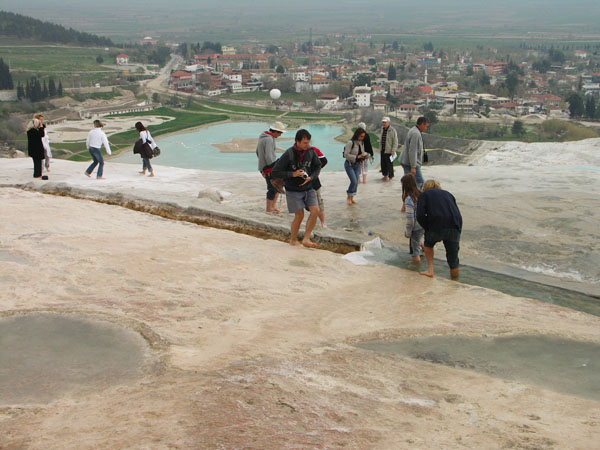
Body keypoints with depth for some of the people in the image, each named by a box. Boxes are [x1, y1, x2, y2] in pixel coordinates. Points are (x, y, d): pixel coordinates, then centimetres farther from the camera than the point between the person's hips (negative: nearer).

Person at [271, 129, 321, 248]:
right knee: (299, 215, -4)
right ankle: (293, 240, 19)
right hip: (293, 190, -4)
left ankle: (306, 239, -2)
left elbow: (318, 166, 9)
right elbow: (274, 173, -17)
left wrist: (311, 177, -10)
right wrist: (292, 174, -25)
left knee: (315, 210, -11)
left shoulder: (311, 151, -6)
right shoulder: (288, 154, -20)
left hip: (308, 188, 5)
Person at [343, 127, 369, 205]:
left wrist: (365, 156, -7)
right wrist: (357, 157, -27)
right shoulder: (351, 143, -19)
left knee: (356, 182, 6)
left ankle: (352, 198, 20)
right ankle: (348, 197, 5)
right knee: (354, 181, -15)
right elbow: (346, 154, -21)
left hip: (357, 165, 7)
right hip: (349, 164, -7)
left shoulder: (361, 143, 3)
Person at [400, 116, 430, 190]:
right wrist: (413, 167, -24)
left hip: (405, 161, 10)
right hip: (410, 163, -10)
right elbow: (412, 151, -24)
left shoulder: (412, 131, 15)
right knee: (419, 182, -7)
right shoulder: (416, 134, -19)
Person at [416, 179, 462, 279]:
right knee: (453, 259, 16)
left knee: (428, 243, 30)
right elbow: (458, 214, 21)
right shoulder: (448, 194, 28)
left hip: (436, 228, -2)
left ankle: (430, 270, 21)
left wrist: (428, 229, 10)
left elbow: (420, 216, -1)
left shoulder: (424, 195, 16)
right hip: (455, 229, 2)